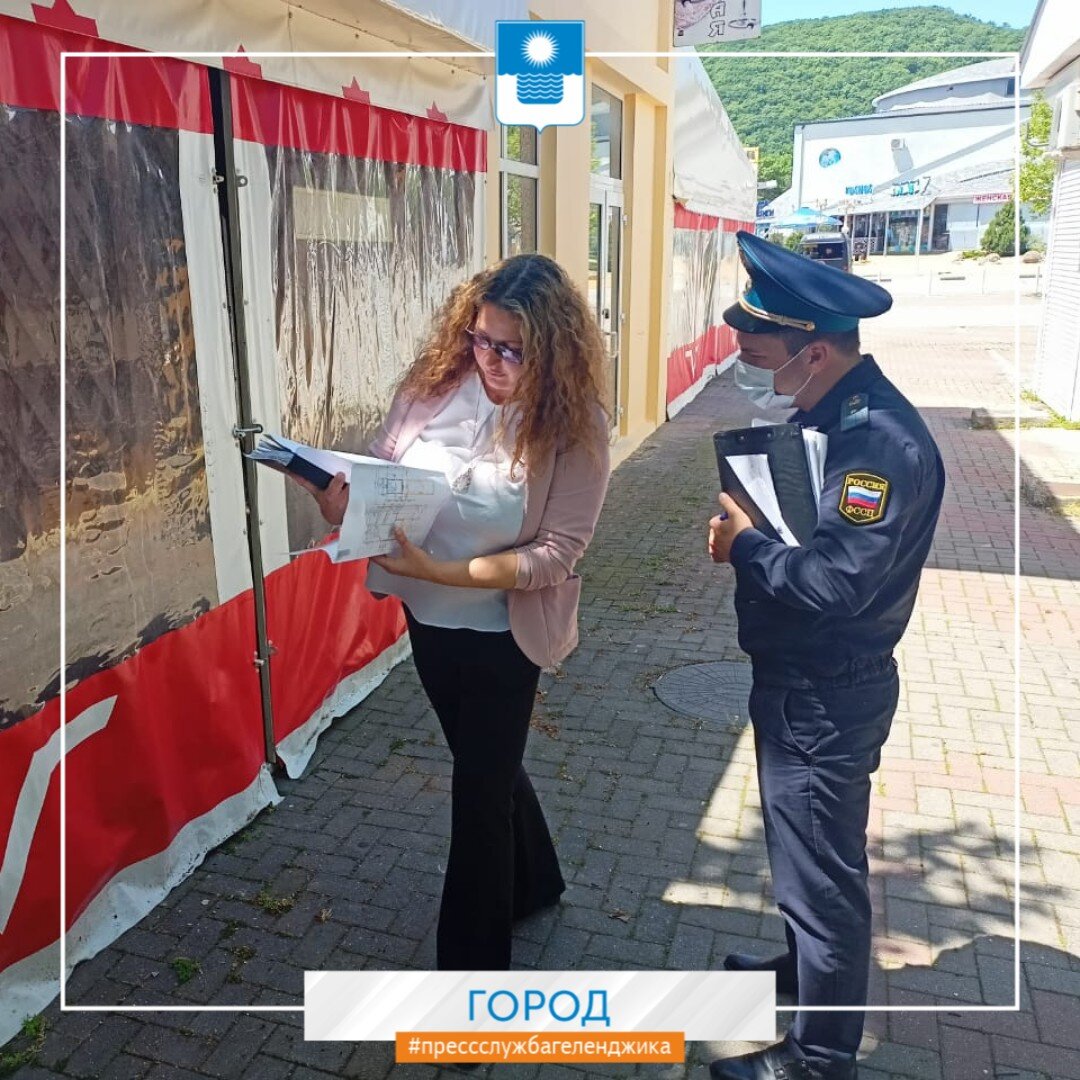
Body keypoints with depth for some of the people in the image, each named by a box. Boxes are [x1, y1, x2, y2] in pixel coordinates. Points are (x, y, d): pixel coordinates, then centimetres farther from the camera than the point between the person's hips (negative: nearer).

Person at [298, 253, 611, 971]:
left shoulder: (576, 428, -20)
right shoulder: (435, 385, -10)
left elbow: (558, 551, -23)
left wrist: (445, 570, -33)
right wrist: (344, 502, -26)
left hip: (502, 634, -5)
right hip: (427, 619, 5)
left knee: (479, 795, 7)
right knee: (488, 766, 25)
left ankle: (472, 963, 31)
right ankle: (533, 881, 54)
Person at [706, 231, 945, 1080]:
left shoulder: (883, 443, -27)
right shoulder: (828, 414, 4)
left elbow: (837, 581, -33)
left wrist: (744, 545, -18)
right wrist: (744, 524, -8)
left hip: (827, 696, -10)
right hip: (798, 681, 10)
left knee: (822, 867, 7)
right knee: (800, 846, 27)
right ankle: (805, 966, 50)